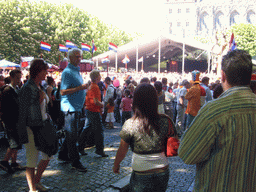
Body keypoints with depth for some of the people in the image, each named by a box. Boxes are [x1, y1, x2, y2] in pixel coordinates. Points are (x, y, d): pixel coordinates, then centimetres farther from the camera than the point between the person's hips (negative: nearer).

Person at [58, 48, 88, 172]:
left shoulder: (77, 71, 17)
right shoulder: (67, 72, -13)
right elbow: (63, 91, -20)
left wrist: (84, 87, 12)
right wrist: (80, 88, -24)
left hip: (77, 107, 10)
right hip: (70, 107, -10)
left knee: (72, 134, 17)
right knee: (72, 135, -3)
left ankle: (63, 155, 31)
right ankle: (75, 162, 4)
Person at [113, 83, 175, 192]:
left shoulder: (130, 124, -15)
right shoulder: (164, 121, -9)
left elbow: (122, 151, -6)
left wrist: (116, 165, 11)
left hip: (141, 173, -3)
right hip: (163, 172, 3)